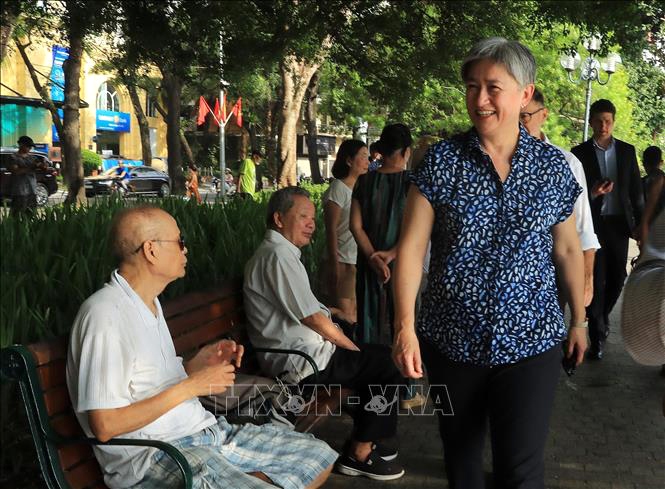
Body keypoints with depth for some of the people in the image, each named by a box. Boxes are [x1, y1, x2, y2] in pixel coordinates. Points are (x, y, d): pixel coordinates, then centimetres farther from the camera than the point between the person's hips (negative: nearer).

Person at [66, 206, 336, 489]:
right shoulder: (105, 314, -15)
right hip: (152, 455, -9)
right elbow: (104, 426, -19)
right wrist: (191, 386, -16)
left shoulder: (149, 303, 15)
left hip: (202, 431, 9)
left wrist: (199, 362, 4)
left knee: (319, 457, 4)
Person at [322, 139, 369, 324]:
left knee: (356, 315, 10)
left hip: (360, 260, 7)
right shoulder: (338, 188, -10)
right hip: (343, 260, -7)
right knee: (345, 314, -2)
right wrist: (334, 265, -16)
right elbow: (331, 229, -13)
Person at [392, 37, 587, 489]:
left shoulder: (554, 166, -1)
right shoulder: (440, 161, -6)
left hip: (530, 339, 0)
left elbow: (568, 248, 9)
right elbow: (412, 246, -8)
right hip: (451, 339, 1)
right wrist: (405, 325, -14)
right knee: (459, 448, 18)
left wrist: (579, 319, 15)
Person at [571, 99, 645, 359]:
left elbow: (636, 189, 8)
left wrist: (639, 222, 4)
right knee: (597, 279, -1)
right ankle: (597, 335, 8)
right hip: (593, 223, -3)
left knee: (617, 277, 8)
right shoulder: (580, 152, -1)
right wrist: (592, 193, -21)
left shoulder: (627, 151, 6)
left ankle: (602, 316, 35)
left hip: (619, 223, 3)